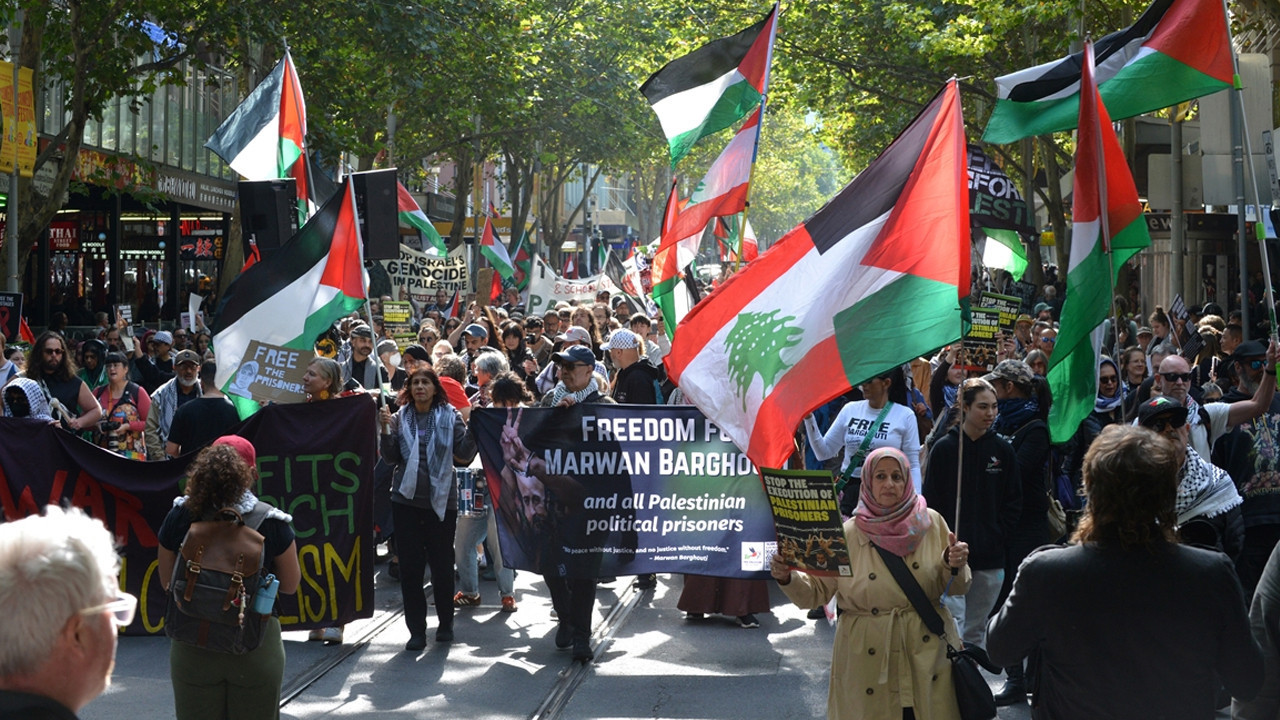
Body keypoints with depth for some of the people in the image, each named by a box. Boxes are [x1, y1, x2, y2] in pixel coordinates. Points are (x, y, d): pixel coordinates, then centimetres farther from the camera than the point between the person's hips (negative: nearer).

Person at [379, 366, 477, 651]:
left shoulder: (449, 416, 1)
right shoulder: (400, 417, 5)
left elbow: (464, 455, -6)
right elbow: (391, 458, 1)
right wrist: (387, 431, -12)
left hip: (441, 499, -1)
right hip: (407, 499, 1)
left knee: (442, 564, 5)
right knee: (410, 566, 0)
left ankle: (445, 624, 23)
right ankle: (416, 630, 7)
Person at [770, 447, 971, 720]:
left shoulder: (931, 523, 2)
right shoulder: (846, 535, 0)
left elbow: (954, 588, 7)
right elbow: (815, 592, 1)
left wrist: (955, 565, -14)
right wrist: (787, 578, -17)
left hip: (927, 650, 1)